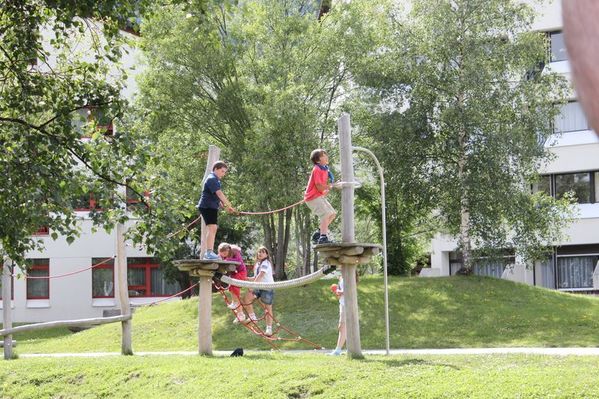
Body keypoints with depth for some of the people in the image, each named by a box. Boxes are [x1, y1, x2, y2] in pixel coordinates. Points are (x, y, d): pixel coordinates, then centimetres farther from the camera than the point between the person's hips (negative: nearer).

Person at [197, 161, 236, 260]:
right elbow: (219, 194, -24)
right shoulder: (212, 179, -14)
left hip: (212, 207, 11)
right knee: (212, 227, -19)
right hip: (207, 206, -11)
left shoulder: (216, 180, 20)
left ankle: (209, 253, 21)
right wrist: (229, 206, -26)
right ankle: (209, 252, -25)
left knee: (213, 229, 15)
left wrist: (224, 205, 13)